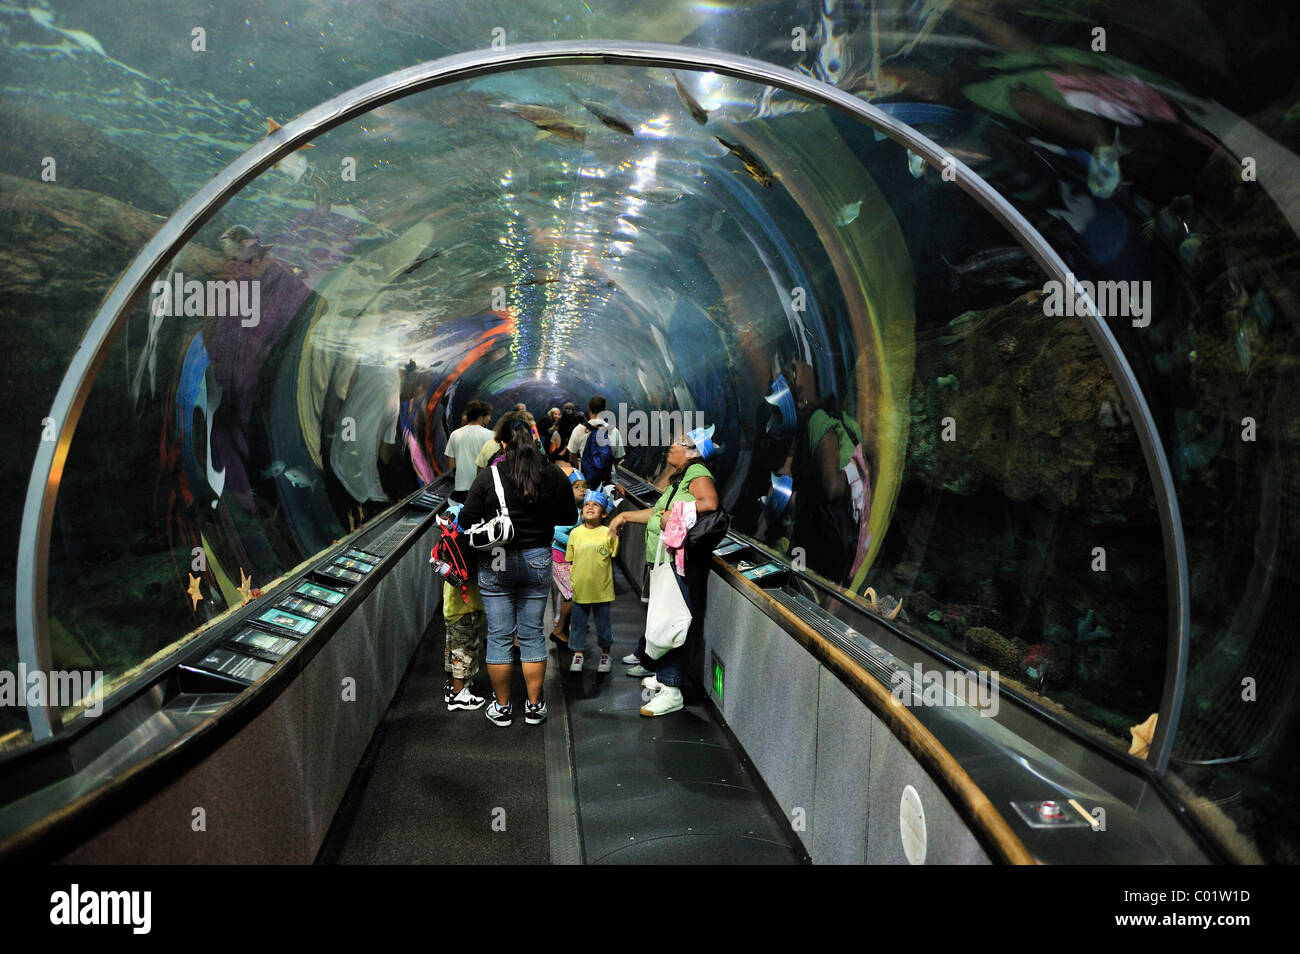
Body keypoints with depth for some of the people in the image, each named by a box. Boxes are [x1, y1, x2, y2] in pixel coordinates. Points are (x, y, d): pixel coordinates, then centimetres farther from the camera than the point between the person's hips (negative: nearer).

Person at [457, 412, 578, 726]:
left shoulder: (489, 476, -13)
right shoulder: (554, 476, -5)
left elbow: (467, 520, -12)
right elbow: (570, 517, 7)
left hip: (495, 564, -2)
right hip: (537, 561, 2)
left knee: (499, 636, 8)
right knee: (532, 634, 12)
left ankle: (502, 707, 17)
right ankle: (534, 706, 19)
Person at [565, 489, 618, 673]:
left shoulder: (608, 534, -6)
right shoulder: (575, 533, -1)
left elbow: (612, 558, 6)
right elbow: (570, 560, 7)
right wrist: (572, 580, 4)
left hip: (602, 590, -1)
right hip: (579, 589, 1)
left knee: (603, 623, 10)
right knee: (578, 623, 11)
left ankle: (605, 654, 28)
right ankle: (578, 654, 26)